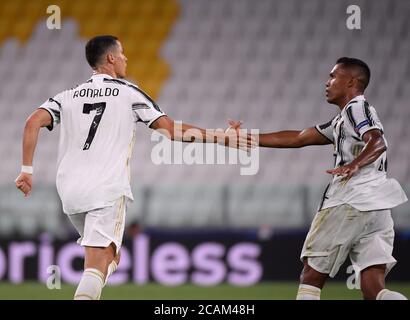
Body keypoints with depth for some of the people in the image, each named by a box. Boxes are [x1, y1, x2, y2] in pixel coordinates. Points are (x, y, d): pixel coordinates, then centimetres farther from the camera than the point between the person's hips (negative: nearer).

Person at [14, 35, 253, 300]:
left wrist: (27, 169, 0)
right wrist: (222, 138, 4)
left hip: (70, 191, 5)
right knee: (97, 265, -13)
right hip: (108, 189, -5)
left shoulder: (68, 97, 14)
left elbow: (33, 123, -1)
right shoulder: (128, 93, 4)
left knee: (110, 257, 23)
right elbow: (171, 130, -1)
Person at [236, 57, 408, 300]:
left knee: (312, 277, 5)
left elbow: (378, 142, -18)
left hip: (350, 202, -8)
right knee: (373, 289, -4)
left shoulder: (356, 107, 0)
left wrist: (354, 165, -37)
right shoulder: (340, 122, 28)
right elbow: (296, 139, 30)